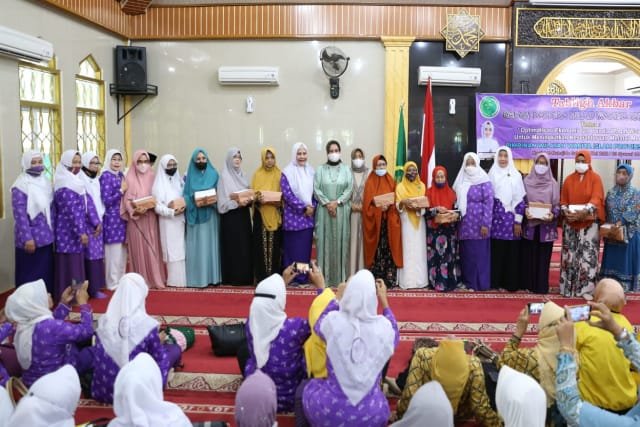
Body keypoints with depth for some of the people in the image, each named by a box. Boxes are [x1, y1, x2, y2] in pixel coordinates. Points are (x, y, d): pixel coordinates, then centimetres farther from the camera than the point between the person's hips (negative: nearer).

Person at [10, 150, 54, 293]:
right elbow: (20, 214, -16)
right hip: (31, 239, -6)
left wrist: (53, 231, 12)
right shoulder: (20, 186, -11)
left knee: (47, 272, 12)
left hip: (46, 237, 7)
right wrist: (27, 238, -20)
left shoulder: (45, 182, 10)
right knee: (31, 275, 2)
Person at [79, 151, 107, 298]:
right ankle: (91, 289, -3)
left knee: (98, 254, 8)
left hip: (97, 222, 8)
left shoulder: (96, 180, 15)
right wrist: (96, 222, -15)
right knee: (91, 254, -7)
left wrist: (99, 221, 6)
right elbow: (87, 204, -15)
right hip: (88, 224, -8)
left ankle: (95, 286, 14)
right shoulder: (81, 181, -10)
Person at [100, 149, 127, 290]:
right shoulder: (106, 176, -11)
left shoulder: (121, 175, 12)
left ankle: (121, 280, 22)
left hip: (122, 217, 7)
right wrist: (121, 190, -13)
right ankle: (113, 282, 8)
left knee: (122, 251, 12)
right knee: (114, 251, -2)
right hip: (112, 219, -7)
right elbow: (106, 200, -16)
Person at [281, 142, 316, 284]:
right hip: (293, 216, -4)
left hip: (308, 216, 4)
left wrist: (312, 207, -6)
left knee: (305, 247, 7)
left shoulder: (311, 171, 10)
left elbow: (315, 192, 11)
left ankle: (303, 277, 15)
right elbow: (287, 194, -12)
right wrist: (303, 208, -14)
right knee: (292, 247, 0)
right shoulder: (287, 173, -5)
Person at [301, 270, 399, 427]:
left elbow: (318, 326, 10)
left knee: (310, 386, 31)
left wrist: (338, 297, 16)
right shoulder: (383, 326, -15)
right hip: (371, 414, 1)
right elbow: (394, 337, 12)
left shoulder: (334, 321, -16)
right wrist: (385, 302, 16)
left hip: (330, 411, -1)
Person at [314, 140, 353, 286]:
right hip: (324, 210, 0)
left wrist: (337, 202, -12)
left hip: (341, 210, 0)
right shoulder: (321, 170, 7)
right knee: (325, 240, -1)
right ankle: (324, 276, 3)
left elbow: (349, 188, -1)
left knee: (340, 241, 0)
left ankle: (340, 276, 6)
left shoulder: (346, 169, 7)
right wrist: (327, 203, -12)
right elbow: (316, 189, -1)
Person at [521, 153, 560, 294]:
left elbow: (557, 204, 3)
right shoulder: (527, 182, 6)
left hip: (546, 226, 0)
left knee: (543, 256, 2)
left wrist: (553, 215, -16)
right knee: (528, 255, 2)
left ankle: (541, 285, 8)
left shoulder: (553, 184, 5)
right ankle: (527, 283, 10)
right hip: (529, 224, 0)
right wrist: (525, 211, -14)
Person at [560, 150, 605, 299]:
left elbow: (596, 198, -13)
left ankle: (586, 288, -1)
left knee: (588, 255, -6)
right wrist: (566, 211, -12)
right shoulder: (569, 179, 10)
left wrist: (585, 211, -29)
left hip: (589, 223, -3)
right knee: (570, 255, 4)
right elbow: (563, 200, 9)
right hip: (570, 223, 3)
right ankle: (568, 286, 10)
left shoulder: (595, 178, 0)